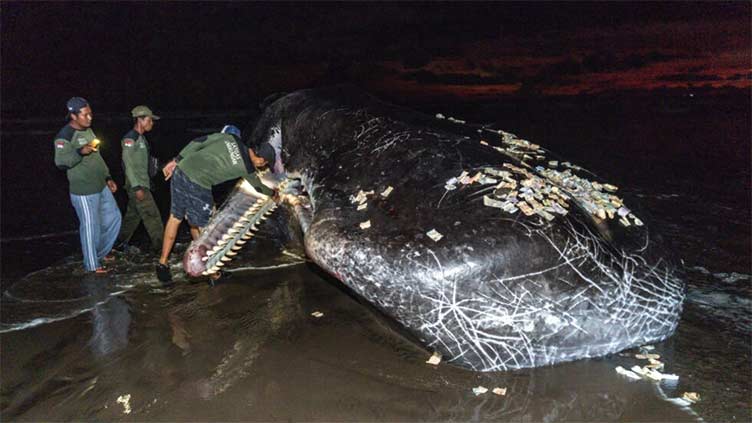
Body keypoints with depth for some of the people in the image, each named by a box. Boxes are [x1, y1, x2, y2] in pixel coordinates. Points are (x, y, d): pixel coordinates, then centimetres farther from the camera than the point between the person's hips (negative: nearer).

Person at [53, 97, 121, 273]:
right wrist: (80, 152, -37)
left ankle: (100, 252, 33)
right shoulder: (64, 136, -15)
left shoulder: (88, 130, 12)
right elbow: (60, 162, -24)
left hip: (101, 187, 9)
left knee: (114, 217, 15)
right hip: (83, 192, -8)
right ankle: (92, 264, 17)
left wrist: (107, 177, 18)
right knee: (91, 227, 1)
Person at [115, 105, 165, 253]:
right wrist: (137, 187, -22)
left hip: (142, 184, 10)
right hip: (137, 185, -10)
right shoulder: (130, 139, -14)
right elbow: (128, 165, -19)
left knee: (133, 215, 16)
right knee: (152, 216, -7)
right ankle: (160, 246, -2)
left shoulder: (140, 138, 14)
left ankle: (120, 242, 26)